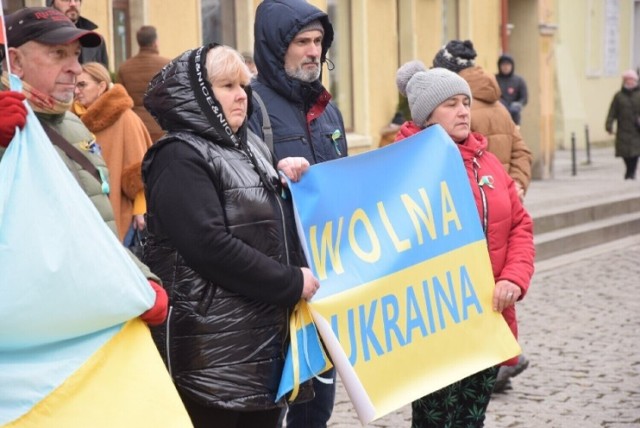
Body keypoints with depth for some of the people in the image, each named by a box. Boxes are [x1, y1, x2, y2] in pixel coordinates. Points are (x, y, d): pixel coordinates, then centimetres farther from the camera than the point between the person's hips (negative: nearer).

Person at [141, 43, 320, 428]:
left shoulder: (249, 147, 16)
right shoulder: (180, 158, -10)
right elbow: (210, 246, -22)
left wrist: (293, 184, 7)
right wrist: (291, 283, -17)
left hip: (266, 334, 9)